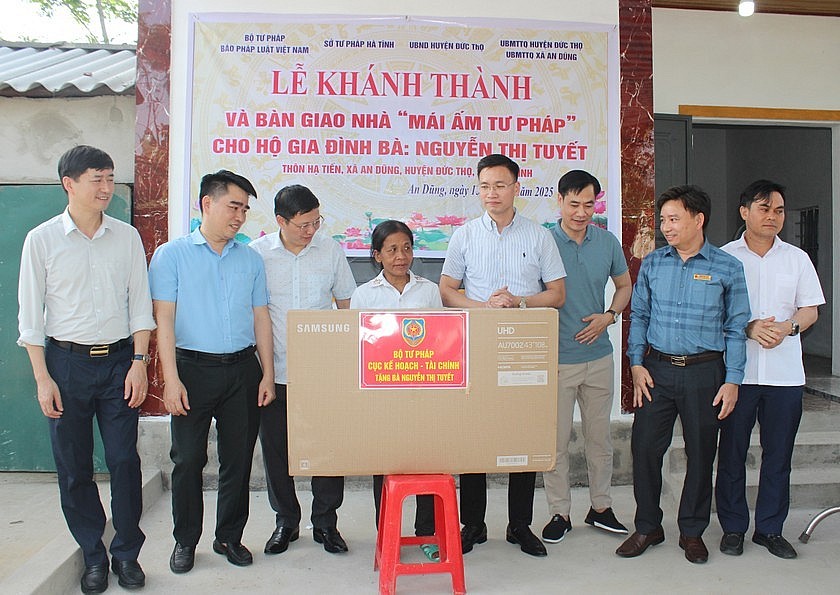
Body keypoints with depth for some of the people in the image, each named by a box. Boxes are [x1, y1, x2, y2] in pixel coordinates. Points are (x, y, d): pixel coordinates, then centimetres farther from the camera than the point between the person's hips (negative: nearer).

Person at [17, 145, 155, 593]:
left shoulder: (127, 237, 4)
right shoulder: (42, 239, 0)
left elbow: (140, 304, 6)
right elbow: (30, 314, 1)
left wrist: (139, 362, -2)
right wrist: (42, 378, -4)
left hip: (118, 359, 1)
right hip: (66, 360, 0)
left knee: (124, 460, 2)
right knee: (73, 467, 7)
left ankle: (127, 553, 19)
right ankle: (93, 556, 24)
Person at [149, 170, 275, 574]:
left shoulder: (250, 259, 10)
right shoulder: (172, 255, 0)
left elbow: (261, 318, 11)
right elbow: (164, 319, -5)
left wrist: (267, 374, 5)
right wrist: (171, 379, -12)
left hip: (243, 369, 3)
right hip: (194, 368, -3)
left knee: (238, 458, 9)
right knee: (188, 458, 5)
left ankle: (230, 537, 25)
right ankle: (185, 540, 22)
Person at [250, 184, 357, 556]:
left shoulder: (330, 250, 3)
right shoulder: (257, 253, -2)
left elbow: (348, 305, 10)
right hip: (274, 371, 0)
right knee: (276, 450, 9)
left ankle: (325, 522, 22)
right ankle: (286, 521, 28)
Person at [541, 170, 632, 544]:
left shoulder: (608, 242, 3)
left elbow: (624, 285, 16)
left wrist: (609, 316, -2)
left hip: (599, 357, 4)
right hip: (556, 358, -3)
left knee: (599, 437, 14)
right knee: (556, 440, 3)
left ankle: (601, 507, 29)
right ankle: (559, 513, 18)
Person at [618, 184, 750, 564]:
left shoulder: (727, 268, -2)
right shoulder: (652, 264, 5)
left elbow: (735, 328, 0)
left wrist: (732, 380, -5)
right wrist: (637, 363, 0)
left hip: (705, 372, -1)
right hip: (657, 369, 2)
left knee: (701, 453, 8)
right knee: (644, 447, 2)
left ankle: (692, 531, 26)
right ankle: (648, 527, 20)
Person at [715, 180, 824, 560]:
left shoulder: (797, 258, 10)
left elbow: (810, 310, 9)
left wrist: (788, 326, -12)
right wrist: (749, 328, -16)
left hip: (785, 372, 2)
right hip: (737, 370, -2)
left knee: (778, 454, 8)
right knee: (732, 453, 5)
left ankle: (770, 529, 21)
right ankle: (733, 527, 18)